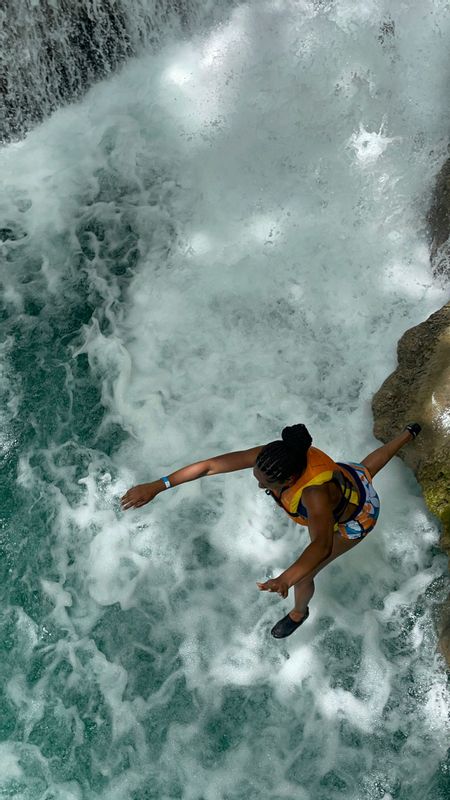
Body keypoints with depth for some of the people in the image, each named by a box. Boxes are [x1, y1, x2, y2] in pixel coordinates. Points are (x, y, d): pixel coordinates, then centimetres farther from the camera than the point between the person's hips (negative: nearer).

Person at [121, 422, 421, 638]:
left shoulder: (315, 492, -52)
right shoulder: (273, 455, -36)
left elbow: (322, 546, -68)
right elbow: (209, 465, -38)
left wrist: (286, 579, -85)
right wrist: (156, 486, -42)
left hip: (356, 517, -5)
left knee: (303, 576, 4)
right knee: (365, 469, 42)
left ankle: (299, 612, 43)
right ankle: (408, 434, 71)